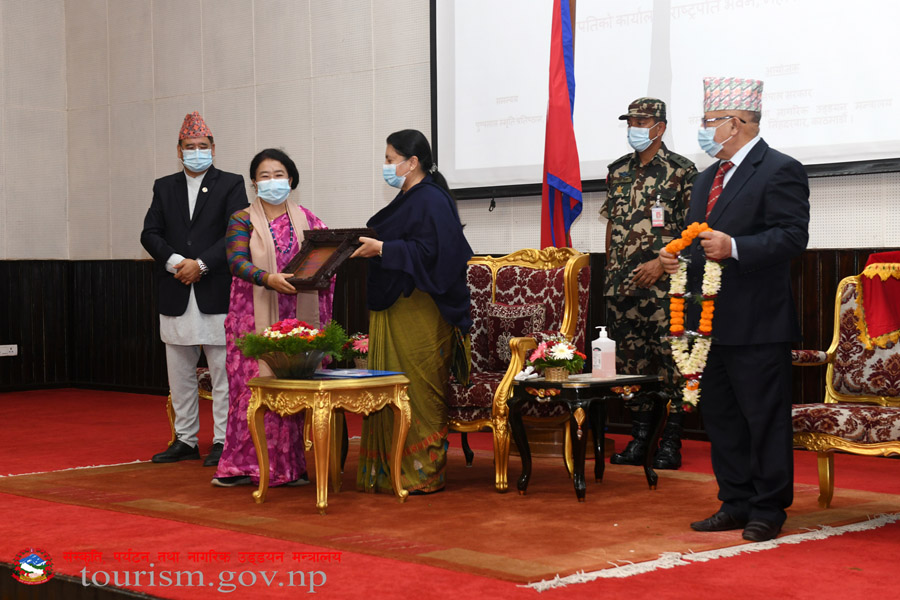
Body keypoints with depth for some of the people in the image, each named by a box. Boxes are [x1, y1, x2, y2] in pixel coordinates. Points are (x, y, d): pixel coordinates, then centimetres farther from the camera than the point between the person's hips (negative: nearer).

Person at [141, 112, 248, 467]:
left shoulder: (230, 185, 2)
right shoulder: (164, 187, 14)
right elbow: (150, 234, 5)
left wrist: (201, 264, -15)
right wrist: (175, 261, -12)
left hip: (216, 294, -4)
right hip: (176, 296, 4)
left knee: (222, 371, -2)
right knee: (179, 373, 10)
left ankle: (223, 441, 4)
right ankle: (185, 440, 19)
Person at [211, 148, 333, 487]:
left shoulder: (306, 220, 13)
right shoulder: (242, 221, 5)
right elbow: (237, 262, -9)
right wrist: (269, 278, -26)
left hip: (297, 316, 2)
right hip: (256, 316, -2)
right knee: (252, 383, -6)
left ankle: (289, 465, 6)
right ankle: (243, 464, 0)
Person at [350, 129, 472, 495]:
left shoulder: (432, 201, -11)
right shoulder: (407, 200, 19)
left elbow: (428, 251, -22)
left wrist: (381, 249, -21)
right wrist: (371, 247, 11)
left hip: (419, 313, -10)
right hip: (395, 310, 10)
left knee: (418, 391, -5)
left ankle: (423, 473, 1)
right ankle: (389, 471, 15)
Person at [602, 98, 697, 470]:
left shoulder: (681, 170, -3)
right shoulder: (618, 172, 15)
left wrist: (662, 261, -15)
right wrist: (610, 268, 15)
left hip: (663, 283, -6)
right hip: (622, 284, 6)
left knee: (668, 357, -6)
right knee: (629, 358, 7)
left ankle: (671, 442, -1)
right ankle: (640, 436, 15)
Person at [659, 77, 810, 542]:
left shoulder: (780, 171, -9)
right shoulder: (707, 179, 19)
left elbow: (793, 235, -17)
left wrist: (735, 248, -27)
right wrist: (679, 256, 7)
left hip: (756, 323, -9)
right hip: (712, 320, 9)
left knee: (764, 417, -1)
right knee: (720, 416, 13)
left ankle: (768, 509, 8)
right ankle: (736, 503, 23)